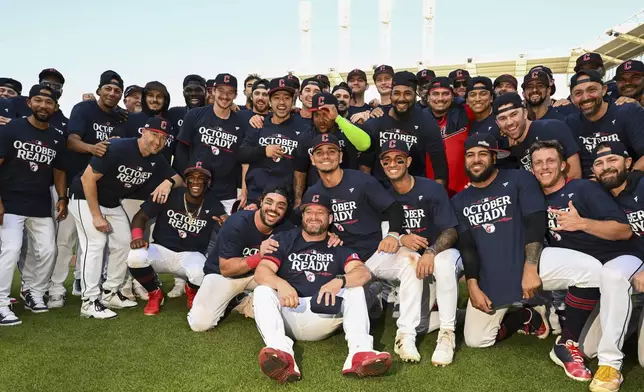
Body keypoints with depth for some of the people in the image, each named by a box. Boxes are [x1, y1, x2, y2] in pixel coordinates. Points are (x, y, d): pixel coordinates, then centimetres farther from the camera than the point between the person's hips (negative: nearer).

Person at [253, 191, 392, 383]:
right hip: (288, 314, 0)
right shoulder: (284, 240, 11)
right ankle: (283, 354, -48)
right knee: (262, 291, -24)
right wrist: (280, 284, -27)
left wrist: (339, 281, -30)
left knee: (355, 289, -18)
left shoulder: (338, 246, 11)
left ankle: (360, 353, -40)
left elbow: (364, 273, -7)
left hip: (324, 316, 0)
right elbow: (261, 271, -4)